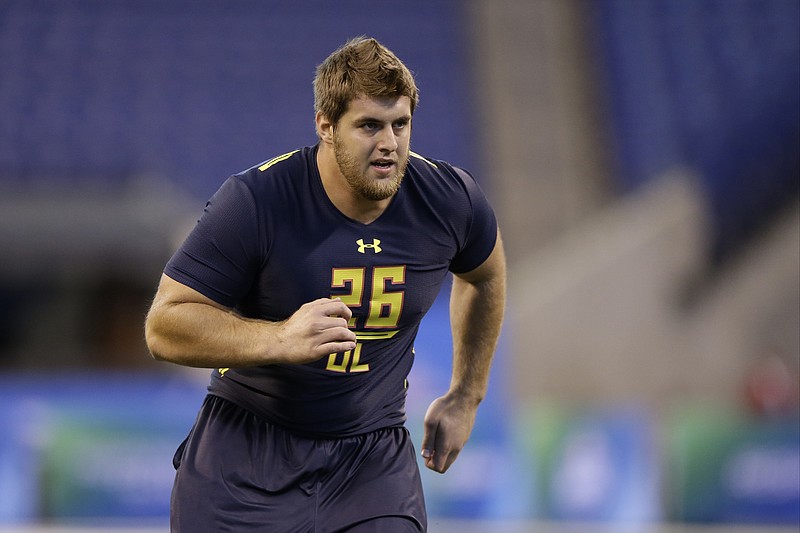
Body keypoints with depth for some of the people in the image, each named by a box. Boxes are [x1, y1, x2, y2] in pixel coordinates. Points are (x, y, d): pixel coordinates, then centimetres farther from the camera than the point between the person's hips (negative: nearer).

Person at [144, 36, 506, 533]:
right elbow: (164, 326, -17)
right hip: (245, 454, -2)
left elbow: (485, 274, 18)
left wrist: (466, 398, 21)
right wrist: (279, 339, -30)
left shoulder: (449, 199, -6)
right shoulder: (254, 201, -18)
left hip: (374, 458, 2)